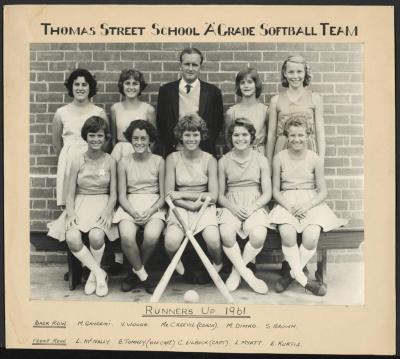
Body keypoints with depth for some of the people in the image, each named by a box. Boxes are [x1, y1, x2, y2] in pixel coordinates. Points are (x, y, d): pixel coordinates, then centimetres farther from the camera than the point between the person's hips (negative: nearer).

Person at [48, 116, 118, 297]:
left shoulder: (110, 161, 1)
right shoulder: (77, 161, 2)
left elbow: (113, 194, 1)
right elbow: (70, 193, 3)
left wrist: (107, 211, -17)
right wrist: (71, 212, -15)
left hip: (102, 203, -1)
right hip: (80, 204, 1)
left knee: (96, 236, -31)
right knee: (72, 239, -27)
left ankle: (93, 274, -4)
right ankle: (100, 273, -10)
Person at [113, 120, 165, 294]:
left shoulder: (158, 161, 5)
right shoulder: (124, 162, 7)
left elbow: (163, 195, 3)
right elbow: (122, 195, 4)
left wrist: (150, 211, -14)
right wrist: (134, 212, -15)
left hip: (153, 206, 0)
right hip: (130, 206, 1)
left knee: (152, 236, -31)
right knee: (127, 237, -31)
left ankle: (136, 271, -1)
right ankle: (143, 275, -5)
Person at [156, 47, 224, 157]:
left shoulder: (213, 92, 1)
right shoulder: (166, 90, 4)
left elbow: (217, 123, 3)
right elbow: (161, 122, 6)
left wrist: (206, 146, -8)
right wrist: (172, 145, -5)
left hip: (203, 152, 0)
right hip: (174, 151, 1)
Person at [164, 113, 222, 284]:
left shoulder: (210, 160, 1)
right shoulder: (173, 158, 2)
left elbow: (213, 196, -4)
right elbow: (169, 194, -2)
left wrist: (182, 194, -9)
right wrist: (191, 205, -16)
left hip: (205, 206, 0)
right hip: (180, 207, 0)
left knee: (213, 239, -29)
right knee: (171, 242, -28)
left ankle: (218, 265, 6)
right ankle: (181, 269, 5)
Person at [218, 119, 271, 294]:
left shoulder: (261, 160, 8)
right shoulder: (224, 161, 9)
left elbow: (267, 193, 5)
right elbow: (220, 195, 8)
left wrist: (252, 208, -13)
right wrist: (233, 207, -12)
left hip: (255, 206, 0)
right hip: (231, 206, 0)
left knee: (259, 236, -31)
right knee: (226, 235, -33)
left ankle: (237, 271, -5)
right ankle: (248, 275, -14)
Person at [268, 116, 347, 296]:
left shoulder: (315, 159, 3)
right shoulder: (280, 157, 5)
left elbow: (323, 191, 5)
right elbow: (275, 190, 7)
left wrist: (307, 205, -13)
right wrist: (288, 206, -11)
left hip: (311, 203, 0)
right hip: (286, 203, 0)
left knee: (311, 237, -29)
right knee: (287, 234, -31)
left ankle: (292, 273, -7)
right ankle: (304, 279, -19)